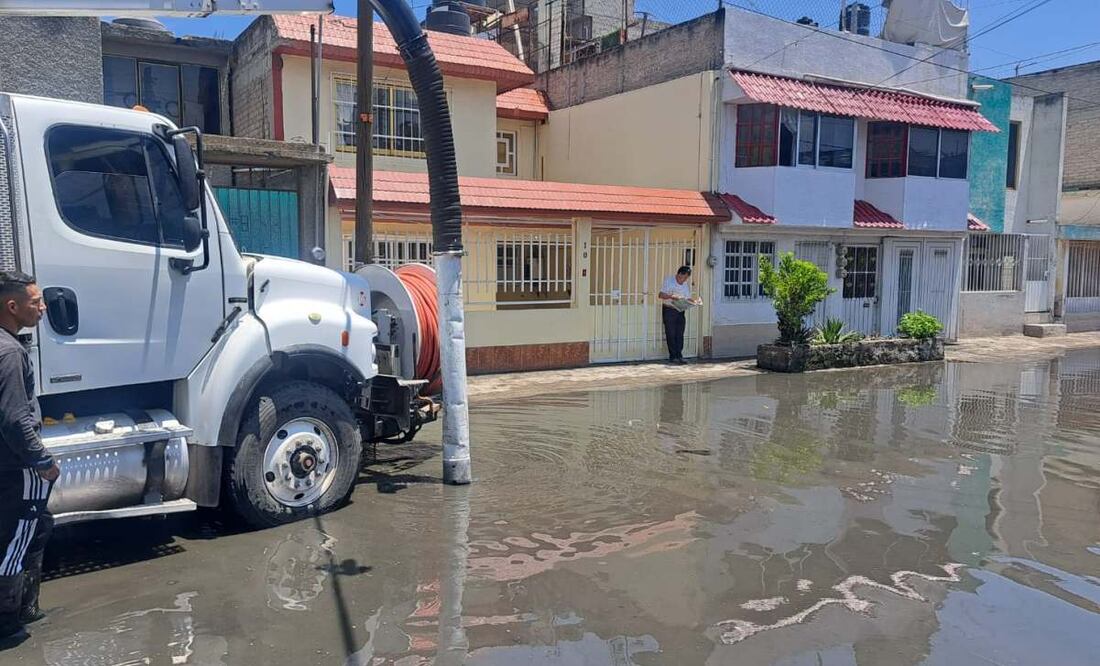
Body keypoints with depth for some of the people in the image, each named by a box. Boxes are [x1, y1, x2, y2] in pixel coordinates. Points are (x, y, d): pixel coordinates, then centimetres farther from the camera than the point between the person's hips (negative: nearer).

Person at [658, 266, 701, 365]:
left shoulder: (686, 285, 11)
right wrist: (671, 296, -26)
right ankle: (673, 357, 2)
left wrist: (694, 301, -11)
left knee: (680, 334, 3)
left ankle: (679, 356, 8)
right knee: (671, 334, -3)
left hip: (680, 311, 5)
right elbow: (661, 295, -11)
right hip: (669, 310, -5)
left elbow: (687, 298, 10)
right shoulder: (669, 280, -5)